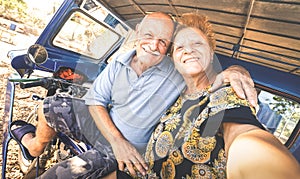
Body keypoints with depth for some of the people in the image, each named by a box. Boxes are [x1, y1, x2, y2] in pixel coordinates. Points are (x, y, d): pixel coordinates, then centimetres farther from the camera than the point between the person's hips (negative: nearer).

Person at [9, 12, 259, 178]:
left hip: (130, 147, -3)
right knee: (51, 106, -2)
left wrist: (232, 71, -42)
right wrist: (116, 140, -20)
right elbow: (95, 100, -8)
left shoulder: (178, 74, -23)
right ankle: (36, 146, 34)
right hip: (102, 123, 4)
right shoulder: (119, 62, -12)